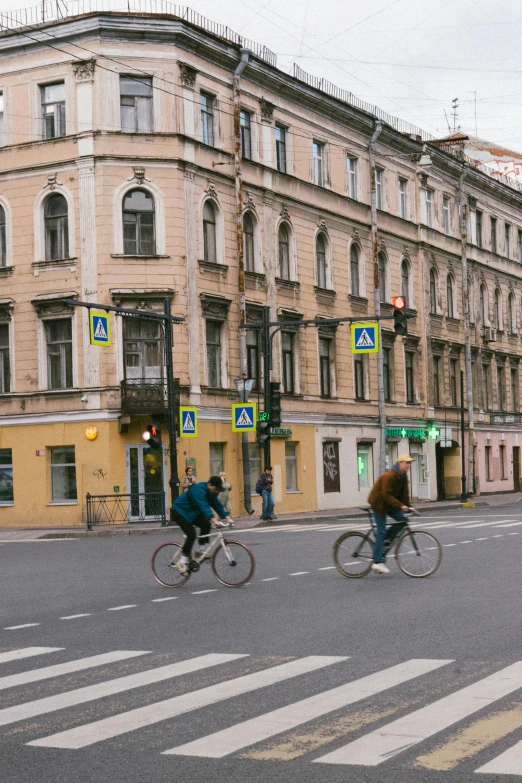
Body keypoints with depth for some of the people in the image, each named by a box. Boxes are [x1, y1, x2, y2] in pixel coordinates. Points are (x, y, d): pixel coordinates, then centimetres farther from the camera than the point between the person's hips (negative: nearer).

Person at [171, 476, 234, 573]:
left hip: (192, 513, 9)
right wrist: (214, 521, -51)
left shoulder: (211, 491, -3)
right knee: (192, 534, -22)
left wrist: (227, 518, -14)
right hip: (180, 512, -9)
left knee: (206, 524, -15)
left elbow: (217, 505, -2)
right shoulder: (199, 490, -31)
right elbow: (204, 506, -42)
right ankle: (182, 560, -11)